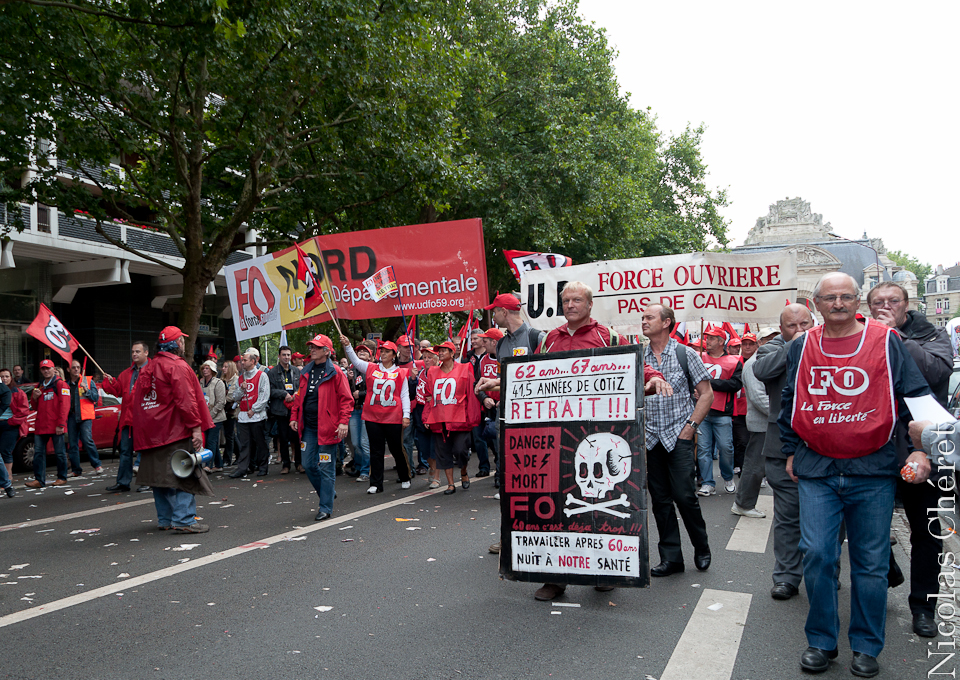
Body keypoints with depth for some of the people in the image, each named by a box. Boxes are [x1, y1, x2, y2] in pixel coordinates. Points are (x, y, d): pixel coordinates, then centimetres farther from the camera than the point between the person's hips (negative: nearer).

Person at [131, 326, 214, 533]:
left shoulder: (147, 368, 15)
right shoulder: (178, 366, -11)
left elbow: (137, 400, 19)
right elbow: (186, 400, -18)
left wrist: (141, 431, 23)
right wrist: (196, 427, -18)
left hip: (153, 434, 8)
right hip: (177, 431, -8)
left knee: (160, 475, 13)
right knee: (184, 474, -5)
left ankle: (165, 519, 19)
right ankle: (184, 520, -9)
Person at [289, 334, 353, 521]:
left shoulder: (335, 373, -9)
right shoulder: (306, 372, 11)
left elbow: (346, 399, -10)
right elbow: (299, 396, 20)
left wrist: (343, 422, -18)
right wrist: (294, 417, 12)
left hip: (326, 428, -6)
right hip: (308, 428, 7)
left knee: (326, 467, -1)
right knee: (309, 465, 10)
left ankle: (325, 508, 8)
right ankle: (326, 493, 33)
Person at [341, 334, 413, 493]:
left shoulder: (400, 373, 3)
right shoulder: (371, 368, 8)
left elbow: (405, 395, 4)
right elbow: (355, 361, -1)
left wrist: (406, 415, -3)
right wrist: (347, 345, -16)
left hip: (393, 418, -1)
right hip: (373, 417, 1)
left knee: (397, 449, 10)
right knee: (376, 451, 5)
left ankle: (405, 478, 29)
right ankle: (376, 484, 11)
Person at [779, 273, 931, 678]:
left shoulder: (886, 342, 0)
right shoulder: (803, 347, 7)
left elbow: (918, 396, 4)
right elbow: (790, 401, 17)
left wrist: (920, 449, -4)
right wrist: (791, 451, 16)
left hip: (873, 470, -1)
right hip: (816, 470, 2)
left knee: (871, 562, 7)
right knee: (816, 554, -2)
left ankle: (866, 647, 23)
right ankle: (821, 641, 15)